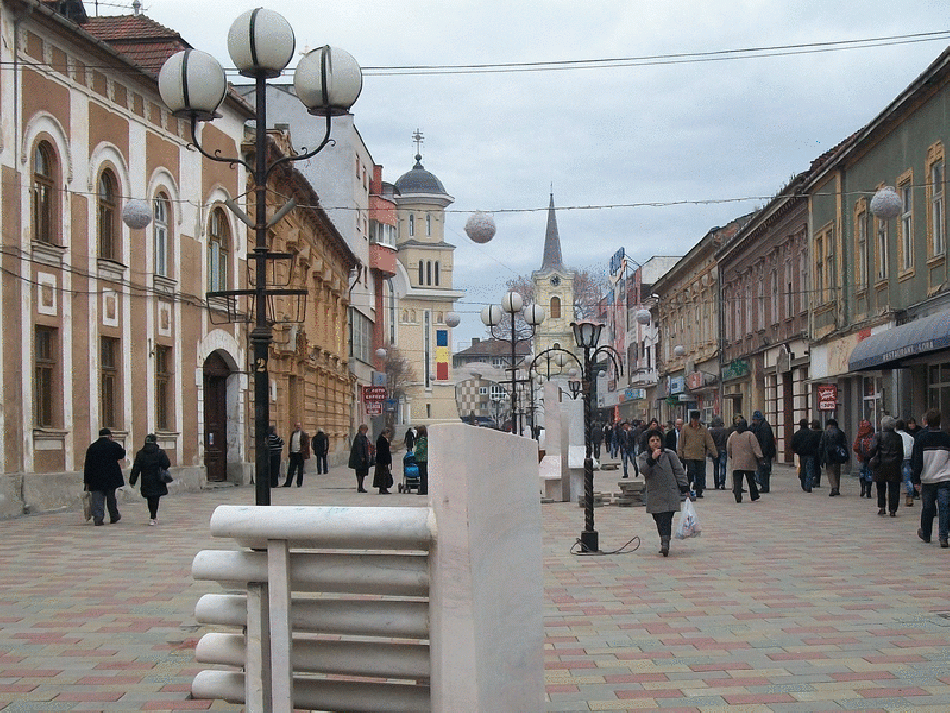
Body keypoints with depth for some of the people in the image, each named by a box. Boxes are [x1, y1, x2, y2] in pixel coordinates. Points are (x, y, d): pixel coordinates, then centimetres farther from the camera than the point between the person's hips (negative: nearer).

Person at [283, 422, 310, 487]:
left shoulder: (303, 433, -3)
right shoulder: (292, 433, 13)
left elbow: (306, 444, -6)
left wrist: (305, 456, -13)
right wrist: (290, 452, 12)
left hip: (300, 453, -4)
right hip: (293, 453, 4)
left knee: (300, 469, 2)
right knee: (291, 469, 2)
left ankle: (299, 483, 10)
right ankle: (288, 483, 3)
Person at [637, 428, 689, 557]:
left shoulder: (669, 454, 4)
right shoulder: (643, 457, 5)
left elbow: (679, 471, 7)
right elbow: (644, 471, -13)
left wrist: (684, 487, 1)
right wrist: (652, 459, -27)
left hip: (670, 493, -2)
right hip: (653, 495, 2)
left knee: (666, 519, -13)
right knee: (659, 520, 4)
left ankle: (665, 542, -22)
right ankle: (664, 543, 17)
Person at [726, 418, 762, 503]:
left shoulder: (732, 435, 5)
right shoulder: (750, 435, -7)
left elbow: (728, 448, 14)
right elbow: (755, 447, -9)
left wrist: (731, 456, 29)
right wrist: (759, 457, -6)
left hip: (736, 463, 2)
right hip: (749, 463, -2)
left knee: (737, 480, 0)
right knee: (751, 480, 10)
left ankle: (737, 496, -13)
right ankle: (754, 497, 18)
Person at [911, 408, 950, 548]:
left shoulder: (921, 438, -4)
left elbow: (917, 461, -4)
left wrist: (916, 480, 1)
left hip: (927, 479, 0)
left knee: (927, 507, 12)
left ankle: (925, 534, 28)